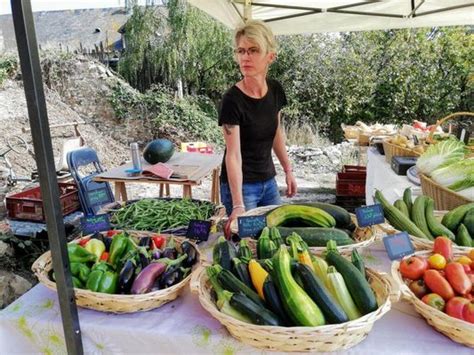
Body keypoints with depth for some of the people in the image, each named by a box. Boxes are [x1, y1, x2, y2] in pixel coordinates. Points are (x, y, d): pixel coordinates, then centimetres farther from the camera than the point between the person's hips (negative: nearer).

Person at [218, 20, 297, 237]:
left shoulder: (275, 90, -3)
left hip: (268, 182, 6)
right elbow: (233, 155, -27)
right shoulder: (232, 99, -21)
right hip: (240, 185, -6)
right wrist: (238, 206, -34)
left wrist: (288, 170, 11)